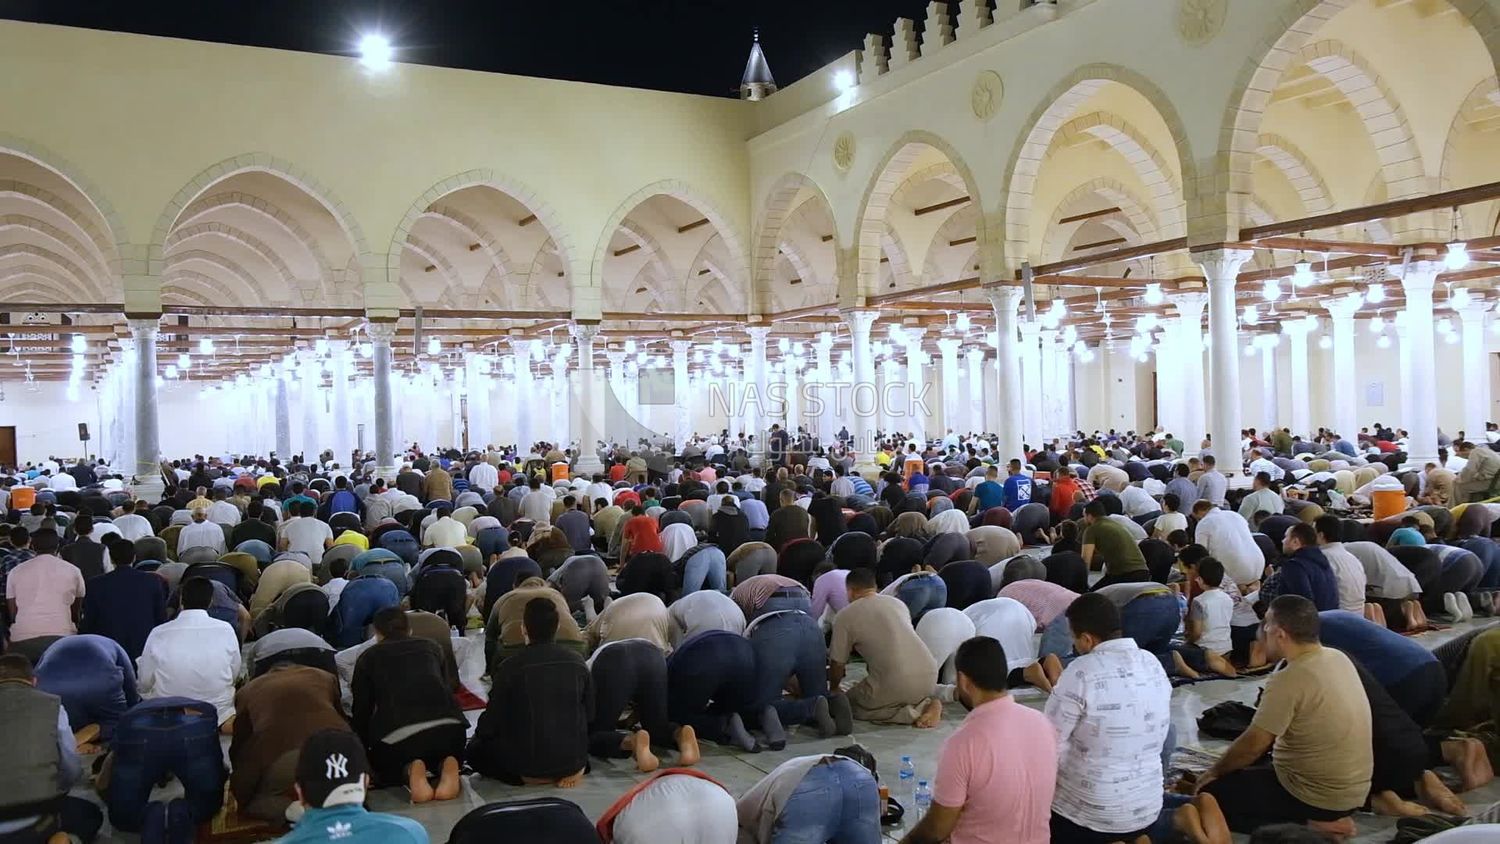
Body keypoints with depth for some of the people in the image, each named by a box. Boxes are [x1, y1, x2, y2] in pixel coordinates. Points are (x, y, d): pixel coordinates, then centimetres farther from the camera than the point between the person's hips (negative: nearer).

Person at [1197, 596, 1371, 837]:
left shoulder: (1289, 680, -25)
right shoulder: (1339, 658, -1)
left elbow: (1253, 744, -17)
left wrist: (1213, 772, -3)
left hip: (1320, 796, -9)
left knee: (1211, 793, 2)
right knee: (1254, 766, 28)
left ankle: (1309, 823, -5)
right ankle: (1325, 817, 11)